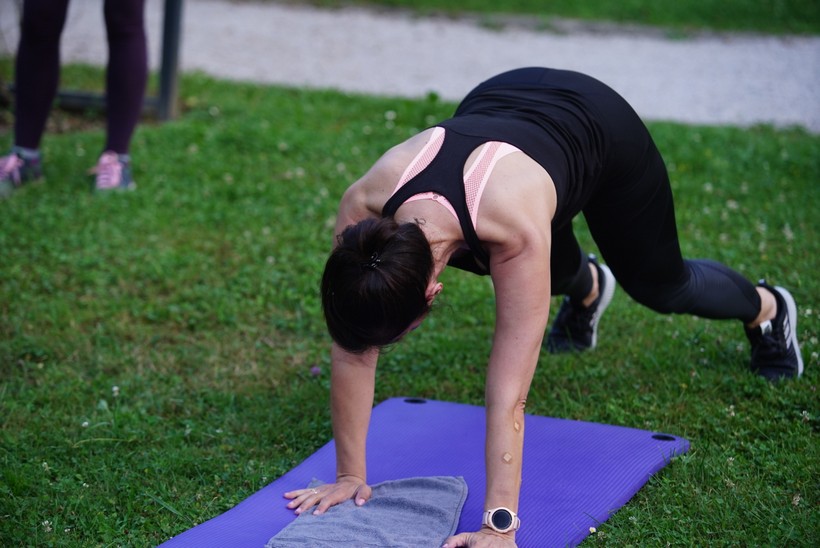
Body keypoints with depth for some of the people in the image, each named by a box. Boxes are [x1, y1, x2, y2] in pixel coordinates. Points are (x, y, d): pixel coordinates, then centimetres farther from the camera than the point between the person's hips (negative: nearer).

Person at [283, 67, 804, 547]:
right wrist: (349, 475, -22)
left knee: (660, 286, 19)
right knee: (558, 271, 24)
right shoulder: (363, 208, -36)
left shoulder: (515, 228, -48)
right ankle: (586, 287, 62)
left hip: (597, 124, -3)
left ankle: (767, 308, 51)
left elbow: (507, 393, -44)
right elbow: (352, 351, -26)